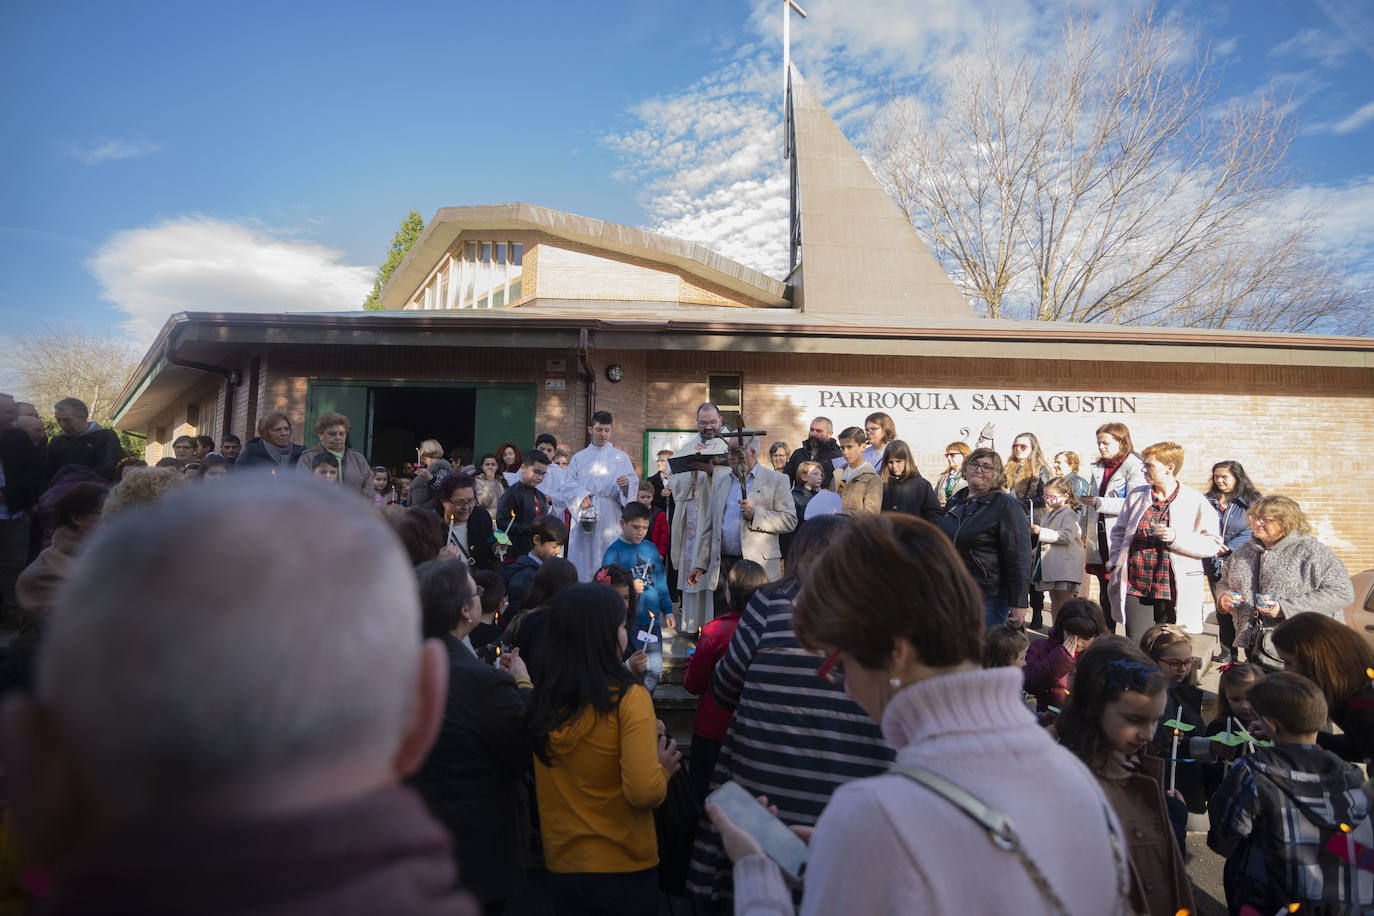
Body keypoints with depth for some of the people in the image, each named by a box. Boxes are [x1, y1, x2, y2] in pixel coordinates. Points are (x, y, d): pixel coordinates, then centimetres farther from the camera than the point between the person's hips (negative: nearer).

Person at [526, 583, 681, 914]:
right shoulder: (629, 698, -20)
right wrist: (662, 767, -5)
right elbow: (645, 793, -25)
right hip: (624, 866, -4)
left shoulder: (541, 699, -5)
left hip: (561, 864, 4)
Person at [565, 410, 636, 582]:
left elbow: (633, 483, 4)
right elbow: (568, 483, 7)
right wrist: (581, 495, -12)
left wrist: (626, 482, -19)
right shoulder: (579, 458, 15)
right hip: (583, 517, 1)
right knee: (583, 558, -2)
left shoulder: (621, 457, 12)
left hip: (609, 518, -1)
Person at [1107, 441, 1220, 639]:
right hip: (1135, 587, 3)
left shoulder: (1196, 501, -1)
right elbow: (1119, 532, 19)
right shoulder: (1135, 496, 10)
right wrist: (1116, 563, 5)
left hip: (1174, 592, -2)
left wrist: (1176, 538, -19)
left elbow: (1212, 544, -4)